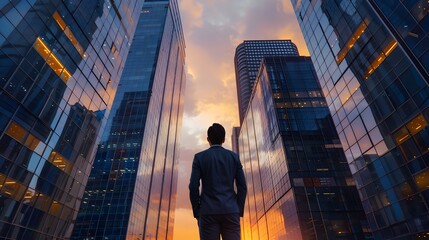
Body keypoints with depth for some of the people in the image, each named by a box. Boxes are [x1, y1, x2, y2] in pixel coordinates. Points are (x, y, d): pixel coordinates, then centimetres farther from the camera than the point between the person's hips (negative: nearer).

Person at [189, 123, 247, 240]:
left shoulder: (199, 157, 2)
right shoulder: (234, 157, 8)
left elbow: (193, 187, -5)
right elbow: (242, 187, 4)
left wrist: (197, 213, 4)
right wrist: (239, 211, 9)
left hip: (208, 212, -1)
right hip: (231, 211, 2)